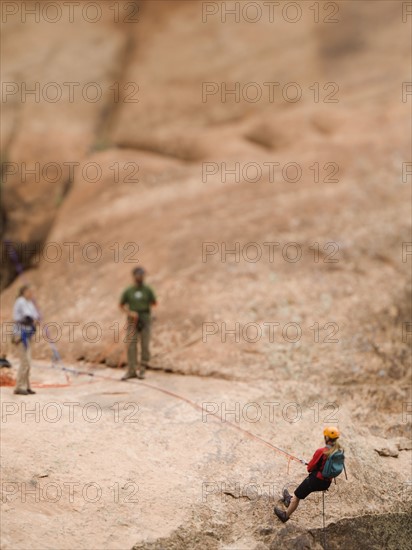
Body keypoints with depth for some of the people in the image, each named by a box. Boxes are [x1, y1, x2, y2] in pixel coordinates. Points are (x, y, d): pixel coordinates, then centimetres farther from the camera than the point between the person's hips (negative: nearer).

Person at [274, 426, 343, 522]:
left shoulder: (321, 451, -26)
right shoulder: (339, 450, -7)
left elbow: (310, 467, -15)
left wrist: (310, 468, 7)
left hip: (316, 480, -7)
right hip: (327, 483, 7)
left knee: (297, 497, 17)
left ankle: (285, 516, 35)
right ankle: (291, 500, 56)